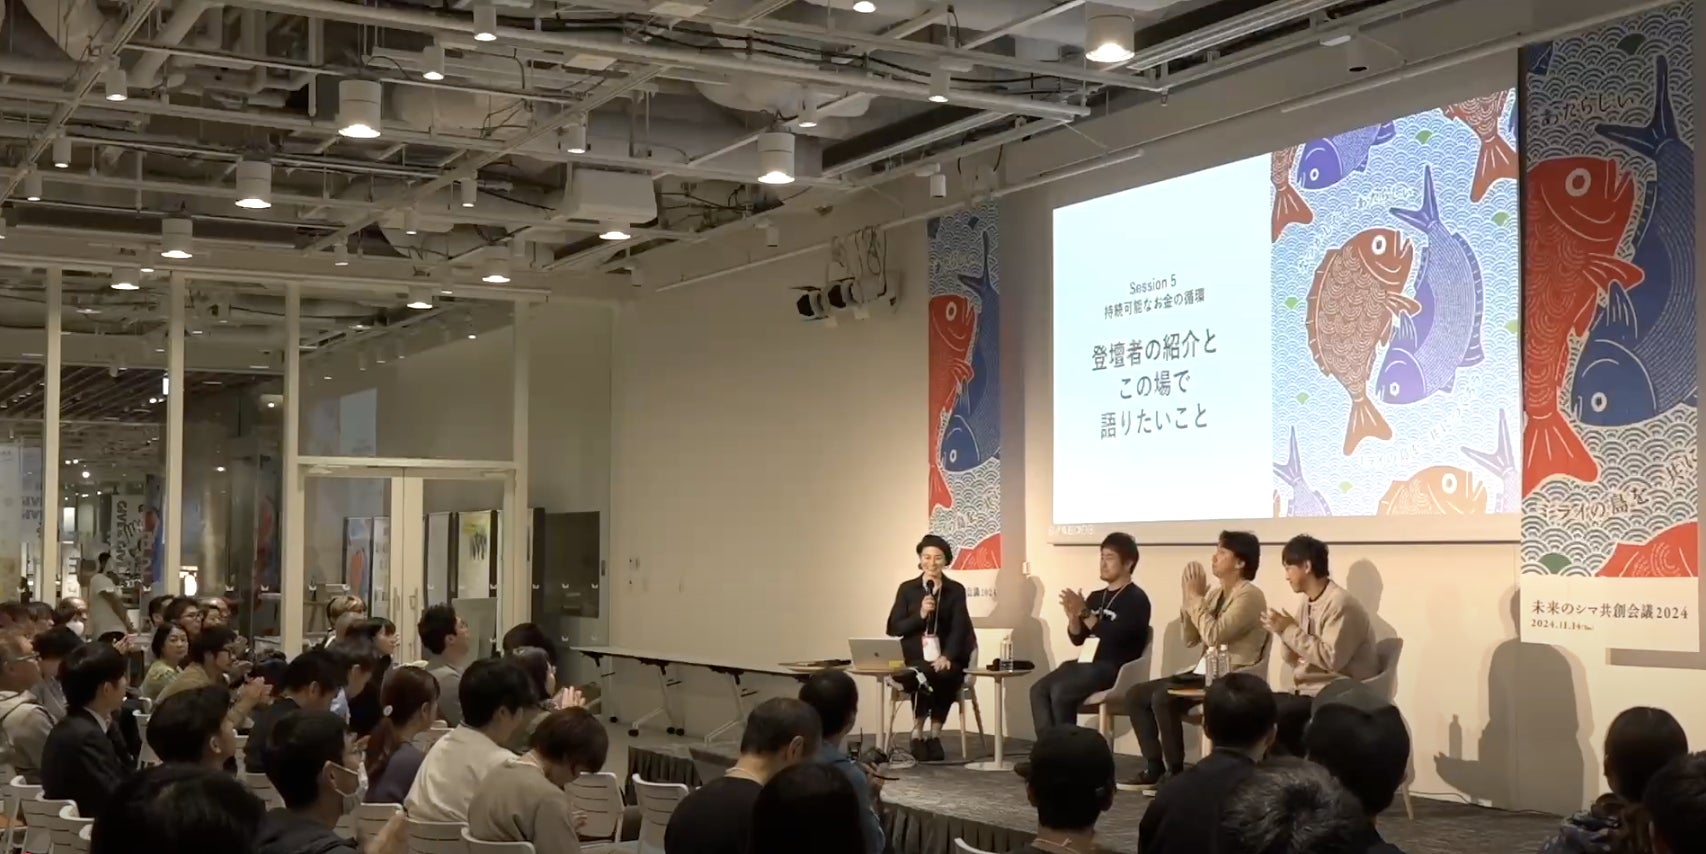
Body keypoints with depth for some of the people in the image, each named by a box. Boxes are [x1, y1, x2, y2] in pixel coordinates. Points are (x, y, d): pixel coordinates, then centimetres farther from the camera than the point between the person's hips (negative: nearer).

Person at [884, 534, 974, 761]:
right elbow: (894, 628, 1)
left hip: (945, 659, 0)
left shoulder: (956, 590, 8)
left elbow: (959, 628, -2)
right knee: (920, 677, -34)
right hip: (915, 659, 0)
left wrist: (947, 657, -20)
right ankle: (917, 733, -16)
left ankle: (935, 734, -19)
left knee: (944, 675, -34)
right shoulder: (907, 589, 8)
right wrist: (920, 614, -15)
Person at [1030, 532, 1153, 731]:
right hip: (1087, 663, 8)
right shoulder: (1096, 597, 19)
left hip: (1116, 668, -8)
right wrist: (1073, 616, -4)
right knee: (1038, 689, -14)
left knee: (1060, 691, -28)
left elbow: (1115, 637, -18)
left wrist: (1085, 613, -19)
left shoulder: (1136, 599, -5)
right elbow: (1077, 638, 16)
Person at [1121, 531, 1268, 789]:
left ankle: (1174, 772, -16)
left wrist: (1197, 597, -13)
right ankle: (1154, 768, 3)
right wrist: (1188, 597, 2)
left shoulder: (1249, 596, -13)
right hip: (1205, 672, 9)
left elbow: (1214, 635, -24)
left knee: (1163, 697, -28)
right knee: (1136, 695, 2)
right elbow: (1190, 639, 13)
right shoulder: (1216, 593, 14)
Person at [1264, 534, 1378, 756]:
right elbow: (1295, 661, 12)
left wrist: (1291, 630, -20)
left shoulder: (1340, 604, -16)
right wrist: (1282, 633, -6)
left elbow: (1331, 659, -25)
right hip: (1308, 692, 9)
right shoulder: (1307, 604, 10)